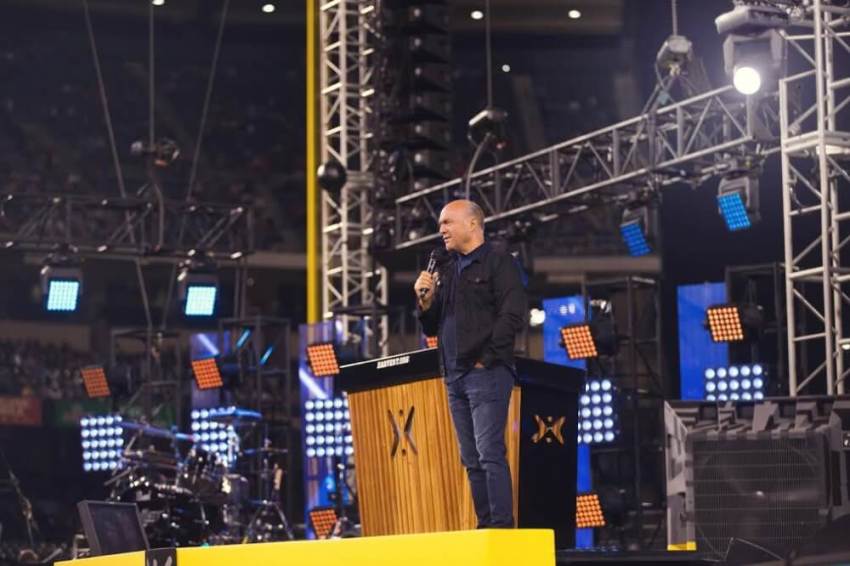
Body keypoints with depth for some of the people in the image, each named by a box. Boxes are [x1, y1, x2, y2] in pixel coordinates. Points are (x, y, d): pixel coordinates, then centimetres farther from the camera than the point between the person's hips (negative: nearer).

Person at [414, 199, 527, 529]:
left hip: (486, 374, -7)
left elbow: (513, 316, -13)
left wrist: (485, 357, -14)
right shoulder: (446, 272, 20)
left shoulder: (499, 263, -1)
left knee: (490, 454, -13)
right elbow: (432, 328, 21)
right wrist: (425, 301, 2)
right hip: (455, 377, 7)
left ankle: (502, 526, -13)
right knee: (471, 461, 7)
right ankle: (485, 526, 10)